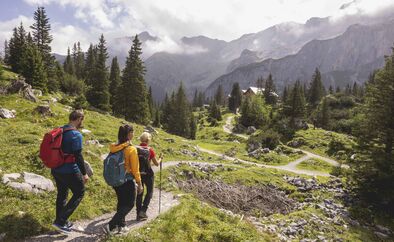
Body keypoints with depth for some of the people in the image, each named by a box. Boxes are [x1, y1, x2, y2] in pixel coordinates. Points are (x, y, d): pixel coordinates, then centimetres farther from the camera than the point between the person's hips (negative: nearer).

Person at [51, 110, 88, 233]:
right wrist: (84, 173, -14)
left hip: (56, 170, 8)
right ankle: (60, 220, 5)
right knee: (79, 193, 8)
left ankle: (61, 221, 31)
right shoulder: (76, 135, -18)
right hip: (70, 171, -8)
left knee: (62, 194, 20)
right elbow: (78, 156, -20)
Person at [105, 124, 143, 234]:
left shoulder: (114, 148, -3)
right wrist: (139, 184, -5)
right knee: (129, 204, 10)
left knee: (121, 203, 23)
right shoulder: (131, 149, -20)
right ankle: (111, 225, 1)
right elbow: (135, 169, -16)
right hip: (127, 181, -6)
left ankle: (121, 225, 33)